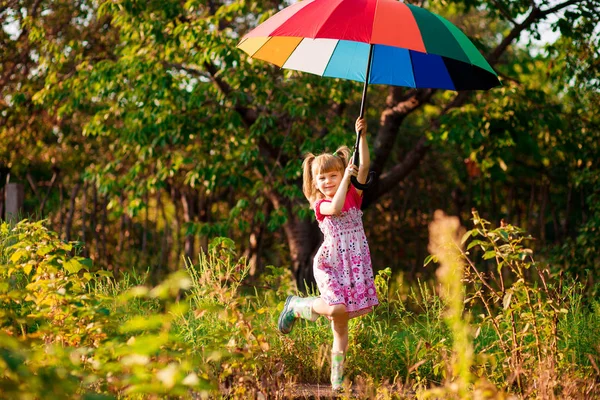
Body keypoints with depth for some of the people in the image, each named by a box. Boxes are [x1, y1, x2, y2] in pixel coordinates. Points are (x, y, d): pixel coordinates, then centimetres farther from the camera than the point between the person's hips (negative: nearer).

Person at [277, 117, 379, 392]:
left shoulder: (354, 194, 8)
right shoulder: (320, 205, -1)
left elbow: (364, 166, -5)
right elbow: (336, 208, -24)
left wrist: (362, 136, -13)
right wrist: (347, 177, -20)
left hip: (355, 263, 3)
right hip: (329, 263, -3)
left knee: (340, 326, 2)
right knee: (337, 309, -25)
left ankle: (337, 378, 11)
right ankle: (298, 306, 4)